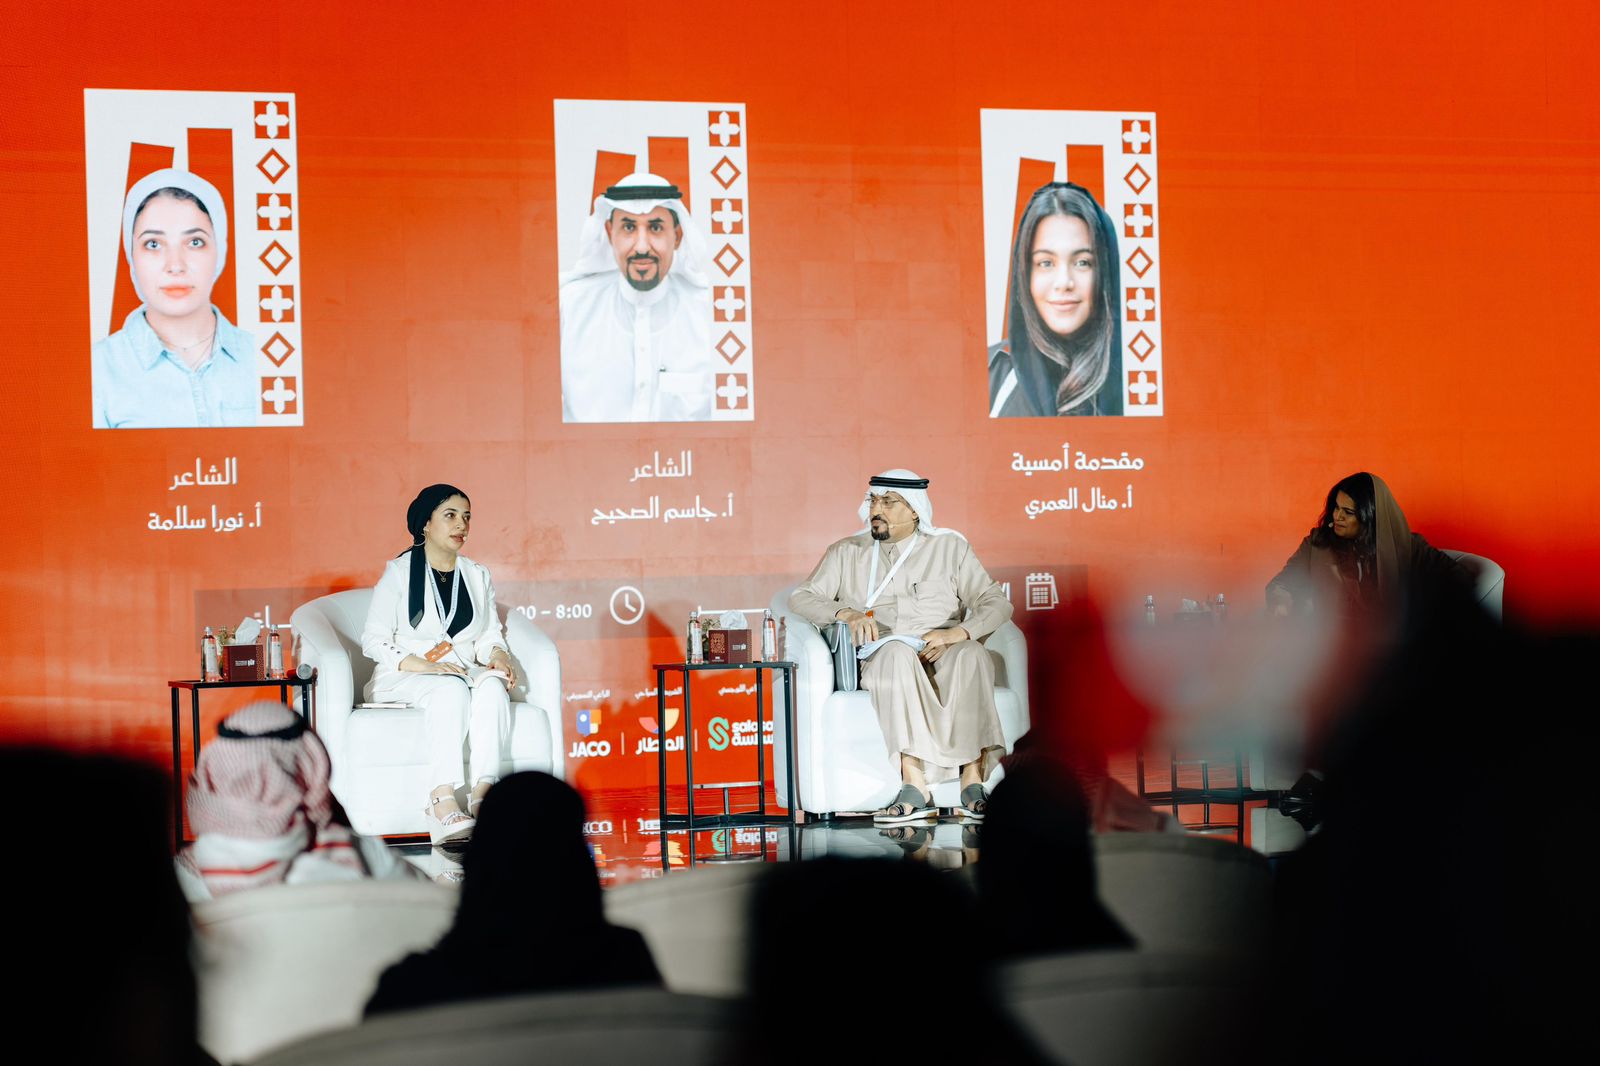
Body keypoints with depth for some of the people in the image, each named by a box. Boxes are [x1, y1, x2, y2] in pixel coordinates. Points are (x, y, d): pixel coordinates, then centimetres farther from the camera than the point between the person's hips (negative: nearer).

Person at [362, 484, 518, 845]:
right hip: (405, 678, -4)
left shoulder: (478, 576, 17)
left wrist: (498, 656, -10)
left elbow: (489, 636, 16)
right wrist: (425, 666, -19)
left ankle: (483, 794, -45)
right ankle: (444, 803, -48)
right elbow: (374, 640, -5)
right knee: (451, 690, -37)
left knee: (492, 686, -32)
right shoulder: (399, 573, 2)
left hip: (465, 672, 4)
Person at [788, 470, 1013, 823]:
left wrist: (955, 633, -14)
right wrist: (846, 614, -13)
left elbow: (997, 603, 6)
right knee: (897, 652, -37)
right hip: (878, 660, 0)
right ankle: (914, 782, -45)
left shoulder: (949, 546, 15)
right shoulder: (847, 553, 19)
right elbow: (801, 597, 8)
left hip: (941, 656, 0)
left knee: (972, 654, -35)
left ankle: (972, 779, -41)